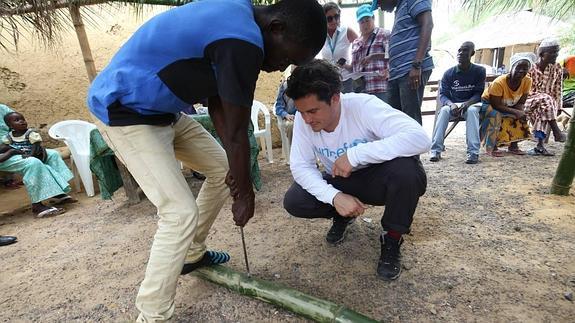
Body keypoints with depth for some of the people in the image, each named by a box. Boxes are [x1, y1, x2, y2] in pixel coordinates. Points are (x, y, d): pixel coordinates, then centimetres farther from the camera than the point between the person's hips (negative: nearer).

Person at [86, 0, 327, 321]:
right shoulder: (243, 41, -27)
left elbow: (217, 102, 4)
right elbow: (237, 133, -22)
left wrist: (236, 169, -1)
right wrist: (245, 193, -7)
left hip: (161, 109, 10)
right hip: (124, 110, -10)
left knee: (222, 167, 11)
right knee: (180, 213, -16)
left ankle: (193, 254, 28)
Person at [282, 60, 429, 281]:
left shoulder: (363, 106, -28)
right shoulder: (303, 118, -16)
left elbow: (419, 138, -38)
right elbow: (300, 165, -16)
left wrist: (354, 155, -40)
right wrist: (334, 196, -31)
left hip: (377, 179, -3)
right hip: (341, 182, 3)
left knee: (406, 170, -36)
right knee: (293, 201, -18)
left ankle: (392, 239, -7)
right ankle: (342, 217, 14)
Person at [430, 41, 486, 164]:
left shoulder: (479, 71, -1)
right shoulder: (448, 73, -1)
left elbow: (478, 94, -5)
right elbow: (442, 95, -6)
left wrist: (467, 103, -26)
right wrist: (451, 104, -28)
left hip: (471, 104, 0)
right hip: (453, 104, 1)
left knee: (472, 110, -36)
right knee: (444, 110, -34)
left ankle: (473, 152, -41)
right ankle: (436, 150, -39)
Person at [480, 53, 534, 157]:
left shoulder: (527, 81, -14)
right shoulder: (499, 83, -32)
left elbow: (521, 103, -8)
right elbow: (496, 105, -29)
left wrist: (519, 111, -30)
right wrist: (515, 112, -36)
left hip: (509, 106, 6)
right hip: (488, 104, -6)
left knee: (523, 115, -12)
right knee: (496, 115, -34)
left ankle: (513, 145, 3)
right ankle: (491, 147, -23)